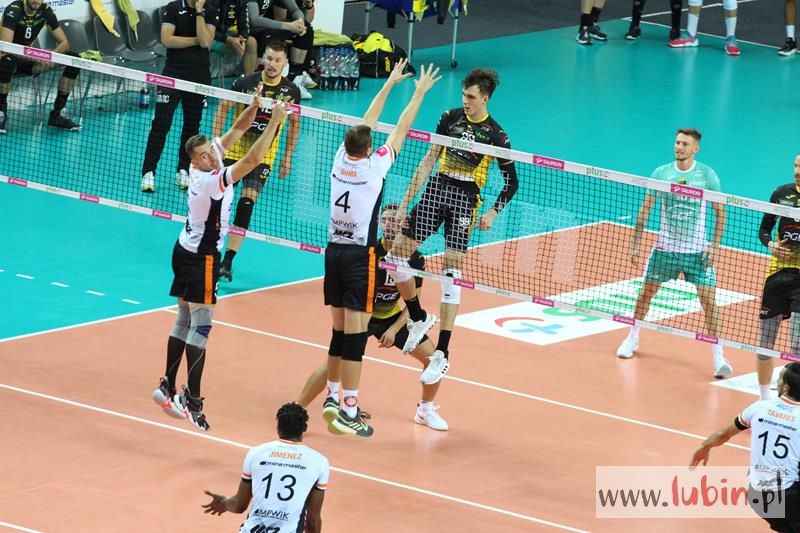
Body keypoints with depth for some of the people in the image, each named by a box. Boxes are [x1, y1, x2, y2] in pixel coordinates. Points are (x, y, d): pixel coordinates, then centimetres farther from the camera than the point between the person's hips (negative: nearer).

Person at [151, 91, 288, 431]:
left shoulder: (200, 170, -3)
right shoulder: (213, 181, -25)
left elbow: (236, 131, 3)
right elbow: (252, 160, -33)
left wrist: (254, 107, -9)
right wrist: (274, 123, -31)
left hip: (186, 250, 9)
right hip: (201, 259, -9)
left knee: (185, 321, 14)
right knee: (200, 327, -9)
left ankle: (168, 388, 17)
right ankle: (192, 400, -12)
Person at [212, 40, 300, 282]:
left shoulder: (290, 91, -4)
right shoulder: (245, 83, -10)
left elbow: (294, 123, 11)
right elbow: (223, 107, 2)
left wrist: (287, 157, 9)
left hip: (263, 156, 0)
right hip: (235, 150, 0)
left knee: (246, 203, -11)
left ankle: (227, 262, -7)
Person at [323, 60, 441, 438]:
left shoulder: (341, 159, 2)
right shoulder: (374, 166, -12)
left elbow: (366, 123, 15)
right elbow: (401, 129, -3)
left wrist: (389, 84, 24)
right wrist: (419, 92, 9)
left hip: (334, 251, 7)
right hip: (359, 256, -7)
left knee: (339, 332, 14)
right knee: (355, 337, -7)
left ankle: (334, 398, 20)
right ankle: (348, 412, -9)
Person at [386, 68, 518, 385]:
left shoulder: (495, 135, -6)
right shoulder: (451, 118, 5)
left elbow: (511, 182, 0)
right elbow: (429, 160, 10)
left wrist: (493, 213, -13)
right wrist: (407, 200, 6)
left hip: (465, 199, -5)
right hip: (437, 189, 5)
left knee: (451, 274, -10)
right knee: (397, 255, -1)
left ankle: (442, 354, -9)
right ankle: (418, 319, 22)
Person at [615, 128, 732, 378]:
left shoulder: (707, 175, -5)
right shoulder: (661, 173, -1)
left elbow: (720, 211, 1)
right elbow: (645, 209, 6)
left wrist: (714, 245, -8)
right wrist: (635, 243, 2)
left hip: (697, 251, -2)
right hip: (665, 248, 2)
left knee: (709, 300, -10)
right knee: (646, 292, 12)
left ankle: (718, 356, -8)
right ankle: (632, 339, 35)